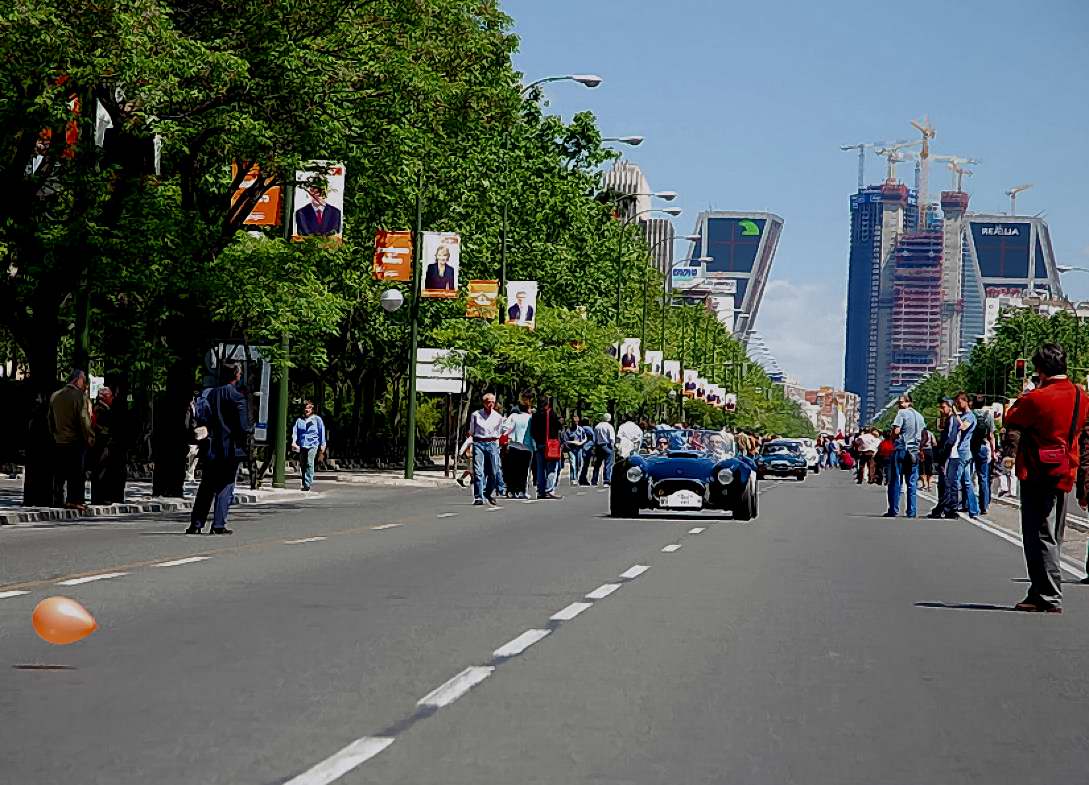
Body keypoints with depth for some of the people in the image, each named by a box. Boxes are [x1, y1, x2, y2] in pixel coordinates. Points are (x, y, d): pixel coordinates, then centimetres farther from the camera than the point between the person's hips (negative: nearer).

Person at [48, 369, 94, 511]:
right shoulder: (79, 396, -12)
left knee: (59, 473, 11)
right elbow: (84, 420, -15)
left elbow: (50, 419, 14)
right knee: (77, 473, -1)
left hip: (58, 441, 6)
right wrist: (90, 438, -7)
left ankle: (58, 500, 13)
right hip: (76, 442, -6)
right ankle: (74, 500, -4)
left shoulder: (55, 396, 9)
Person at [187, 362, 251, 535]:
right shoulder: (237, 396, -11)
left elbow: (205, 421, 9)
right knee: (226, 487, 2)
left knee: (206, 488, 10)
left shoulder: (212, 394, 7)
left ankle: (196, 524, 10)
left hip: (212, 449, 5)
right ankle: (219, 525, -3)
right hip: (231, 449, -5)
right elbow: (243, 426, -13)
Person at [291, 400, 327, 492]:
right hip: (302, 445, 3)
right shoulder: (299, 420, 16)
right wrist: (294, 442, -7)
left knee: (309, 463, -16)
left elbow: (322, 432, 11)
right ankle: (304, 484, 15)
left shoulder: (317, 419, 11)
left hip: (312, 444, -3)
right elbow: (295, 431, 9)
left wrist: (322, 445, 5)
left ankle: (307, 484, -20)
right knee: (302, 464, 4)